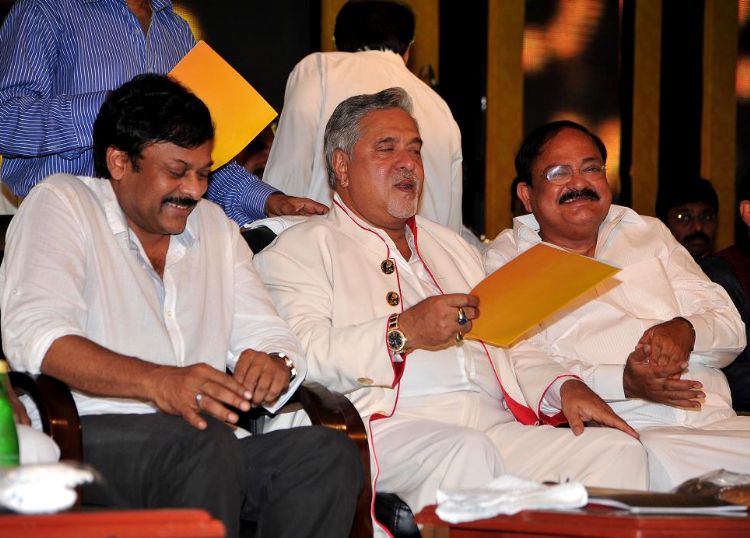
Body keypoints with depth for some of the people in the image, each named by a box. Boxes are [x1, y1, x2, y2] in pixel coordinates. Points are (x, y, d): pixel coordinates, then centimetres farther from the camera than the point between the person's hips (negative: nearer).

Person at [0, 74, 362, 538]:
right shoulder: (62, 203, 5)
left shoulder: (214, 225, 25)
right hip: (94, 435, -6)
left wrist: (275, 365, -8)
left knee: (332, 454, -22)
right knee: (206, 444, -36)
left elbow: (269, 335, 20)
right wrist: (156, 382, -28)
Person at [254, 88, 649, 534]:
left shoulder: (453, 247, 34)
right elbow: (297, 357, -8)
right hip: (389, 425, -6)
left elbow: (506, 344, 30)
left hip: (497, 426, 7)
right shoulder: (301, 250, 10)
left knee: (619, 450, -17)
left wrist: (565, 387, 11)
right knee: (466, 454, -39)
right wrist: (403, 333, -17)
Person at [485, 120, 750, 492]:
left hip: (717, 420, 5)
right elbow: (523, 368, -5)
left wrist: (685, 331, -6)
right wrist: (624, 382, -20)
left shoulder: (648, 234, 27)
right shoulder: (506, 261, 12)